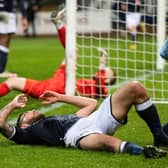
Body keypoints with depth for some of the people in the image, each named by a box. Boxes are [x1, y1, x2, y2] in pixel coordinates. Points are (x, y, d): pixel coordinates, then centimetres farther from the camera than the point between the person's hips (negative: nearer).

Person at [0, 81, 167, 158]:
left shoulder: (63, 118, 42)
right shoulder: (29, 132, 25)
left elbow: (91, 103, 45)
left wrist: (60, 97, 46)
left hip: (97, 119, 8)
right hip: (78, 134, -8)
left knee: (135, 88, -7)